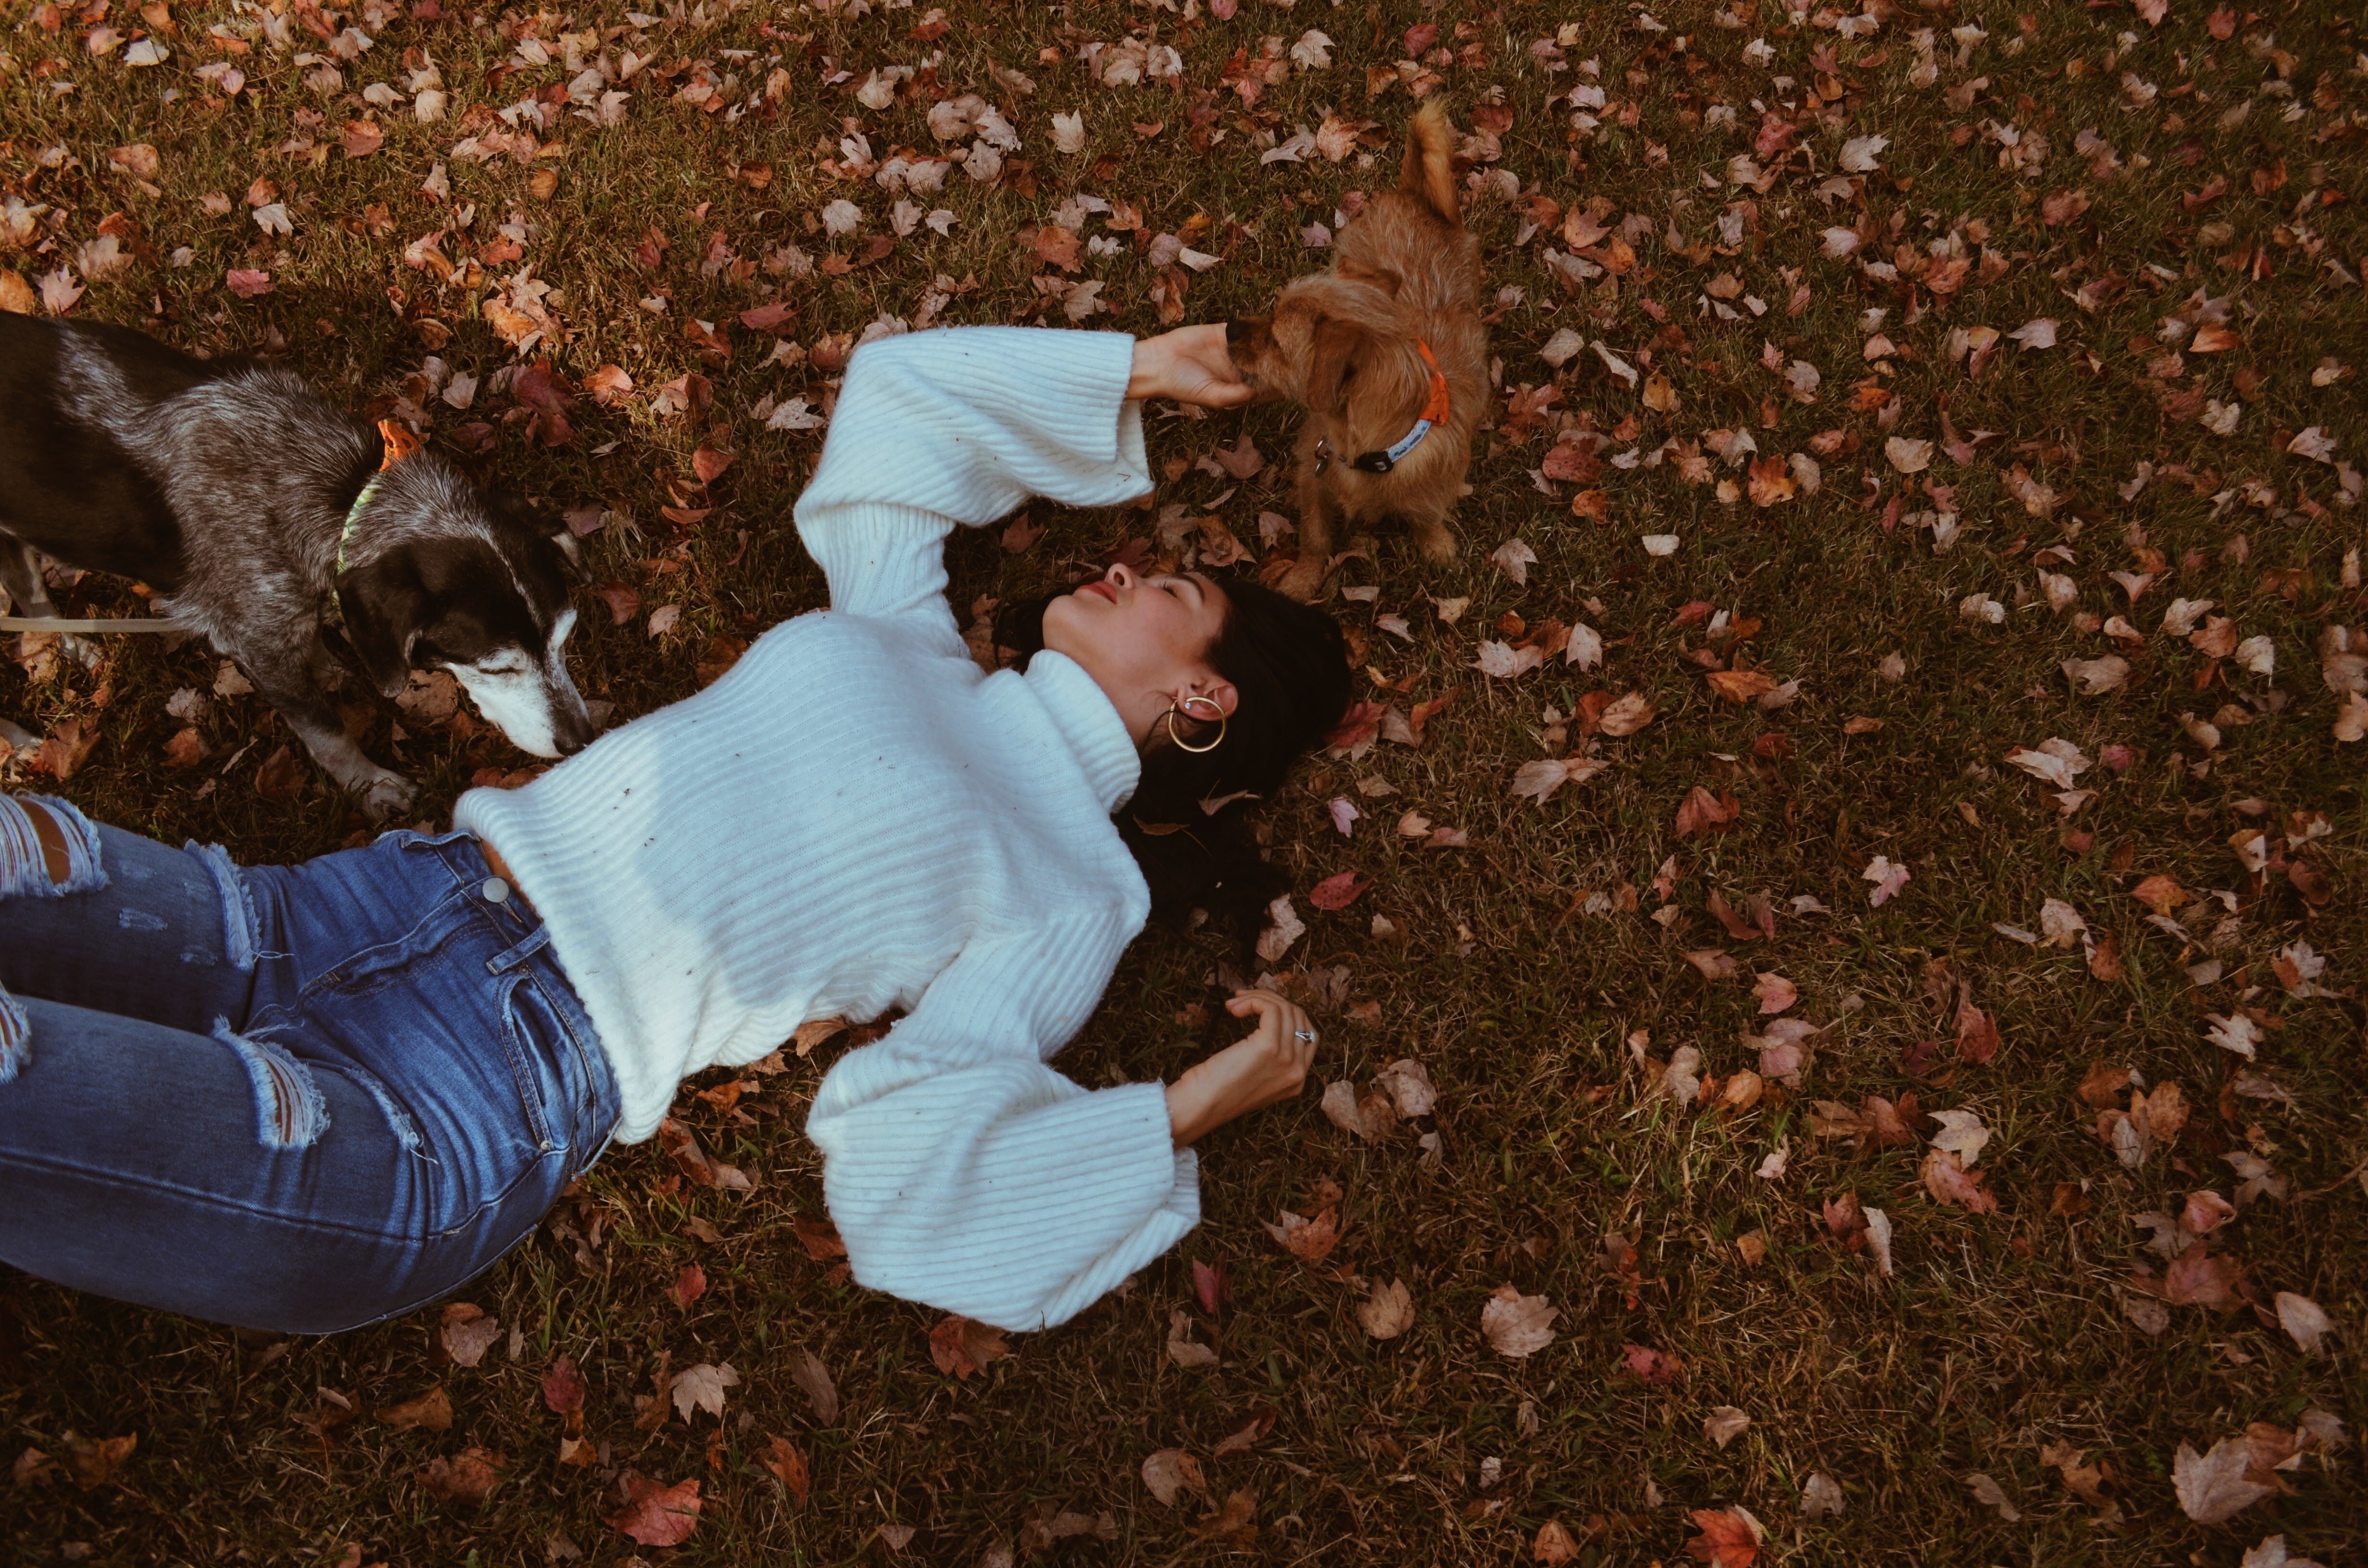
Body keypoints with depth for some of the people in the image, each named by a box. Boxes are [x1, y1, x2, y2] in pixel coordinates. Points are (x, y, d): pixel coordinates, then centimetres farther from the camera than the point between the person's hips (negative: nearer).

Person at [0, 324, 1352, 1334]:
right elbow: (898, 389, 29)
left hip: (481, 1089, -6)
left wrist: (1186, 1110, -13)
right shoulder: (909, 636, 16)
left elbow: (909, 1154, -8)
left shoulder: (1078, 895, 0)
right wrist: (1129, 373, 31)